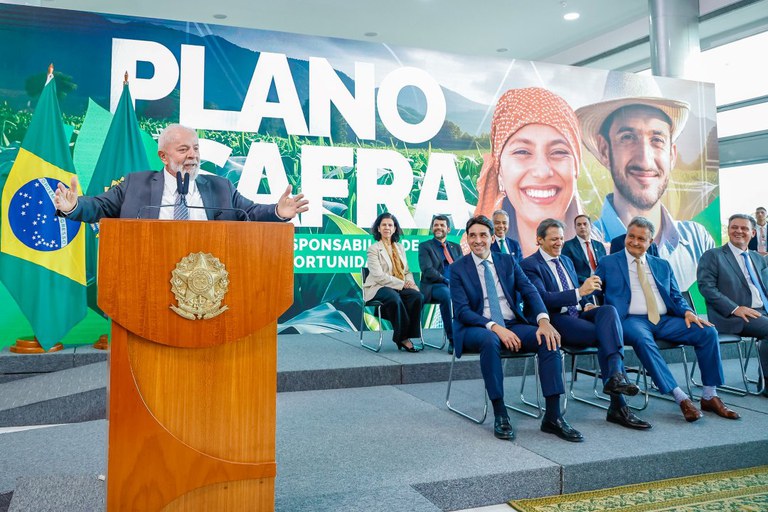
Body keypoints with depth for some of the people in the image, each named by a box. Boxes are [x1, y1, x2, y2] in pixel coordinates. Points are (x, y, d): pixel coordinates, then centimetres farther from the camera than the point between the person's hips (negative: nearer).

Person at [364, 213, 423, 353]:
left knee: (417, 296, -26)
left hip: (400, 287, 5)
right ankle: (402, 337, -21)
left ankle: (405, 336, -20)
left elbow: (407, 271, 19)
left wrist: (410, 282, -5)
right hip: (378, 288, -5)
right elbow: (378, 276, -11)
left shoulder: (400, 247, 19)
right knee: (394, 298, -38)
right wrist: (402, 284, -16)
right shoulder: (373, 249, -1)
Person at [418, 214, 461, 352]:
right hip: (434, 286, -4)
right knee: (447, 294, -38)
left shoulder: (456, 247, 23)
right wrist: (447, 281, -18)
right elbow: (427, 271, -7)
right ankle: (452, 339, -31)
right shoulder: (425, 246, 8)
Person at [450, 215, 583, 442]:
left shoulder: (508, 261, 12)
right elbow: (461, 311, -9)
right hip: (478, 328, -3)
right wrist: (494, 327, -24)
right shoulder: (458, 269, 1)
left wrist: (543, 320, -21)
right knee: (490, 339, -39)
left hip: (513, 325, 4)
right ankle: (500, 415, -27)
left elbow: (530, 291, 0)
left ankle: (552, 416, -19)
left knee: (549, 339, -24)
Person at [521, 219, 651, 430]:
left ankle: (615, 376, -39)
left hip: (578, 315, 7)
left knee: (609, 310, -26)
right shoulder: (530, 265, -4)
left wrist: (588, 304, 5)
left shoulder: (566, 260, 24)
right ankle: (618, 406, -27)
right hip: (557, 321, -7)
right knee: (606, 335, -28)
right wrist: (580, 292, -28)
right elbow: (542, 298, -19)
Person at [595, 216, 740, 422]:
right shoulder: (608, 263, 10)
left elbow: (676, 297, 17)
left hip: (665, 320, 5)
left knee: (708, 332, -17)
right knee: (642, 339, -39)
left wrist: (687, 311, -4)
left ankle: (710, 396, -7)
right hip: (632, 320, -4)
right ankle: (681, 398, -33)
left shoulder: (662, 265, 21)